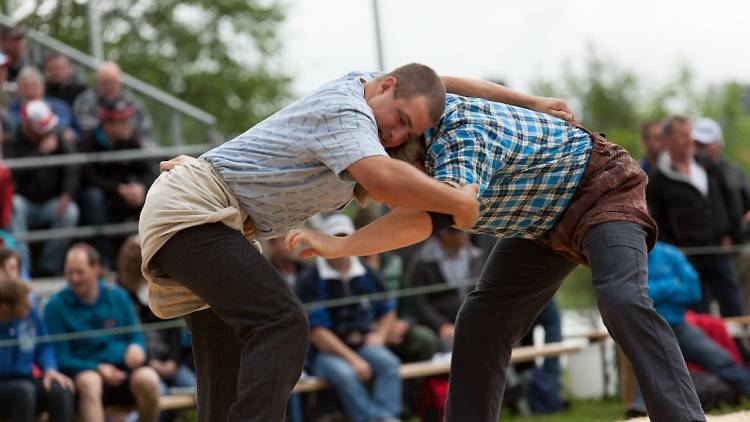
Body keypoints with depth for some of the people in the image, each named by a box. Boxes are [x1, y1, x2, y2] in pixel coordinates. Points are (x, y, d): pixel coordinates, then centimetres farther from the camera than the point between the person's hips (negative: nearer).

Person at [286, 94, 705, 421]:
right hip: (546, 218, 9)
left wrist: (341, 246, -55)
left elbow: (439, 211, -56)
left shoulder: (464, 135, -36)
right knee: (482, 321, 0)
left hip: (603, 191, -9)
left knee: (622, 299, -32)